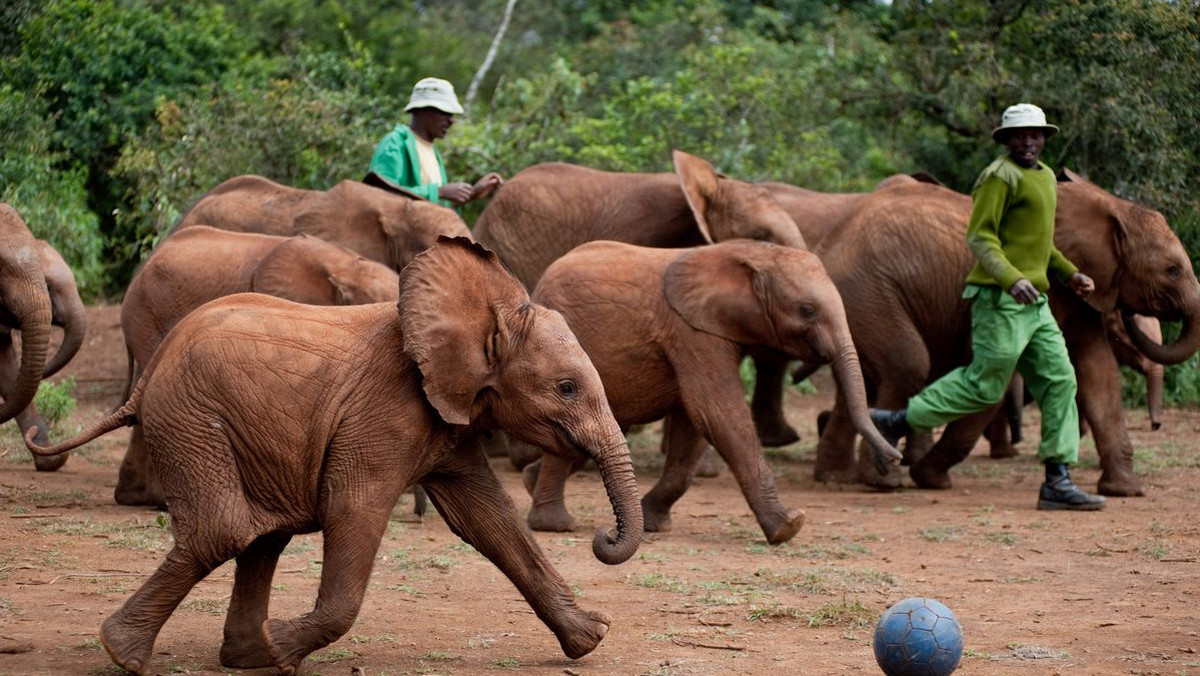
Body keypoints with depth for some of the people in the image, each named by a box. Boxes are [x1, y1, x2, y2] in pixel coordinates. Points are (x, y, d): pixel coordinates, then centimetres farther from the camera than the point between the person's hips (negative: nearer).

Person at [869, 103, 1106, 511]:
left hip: (1033, 302, 9)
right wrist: (1011, 278, -30)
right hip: (1000, 298, -9)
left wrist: (1069, 274, 21)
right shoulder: (1000, 176, -10)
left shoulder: (1045, 177, 20)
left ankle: (1057, 481, 0)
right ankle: (895, 423, 8)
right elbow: (980, 237, -17)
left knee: (1059, 380, 1)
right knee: (984, 385, -6)